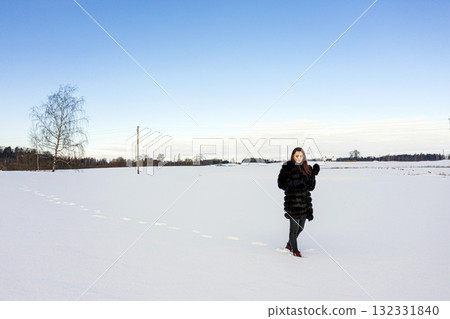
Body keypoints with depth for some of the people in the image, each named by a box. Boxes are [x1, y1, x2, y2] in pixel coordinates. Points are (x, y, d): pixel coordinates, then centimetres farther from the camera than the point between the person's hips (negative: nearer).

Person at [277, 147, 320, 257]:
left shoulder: (307, 168, 10)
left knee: (300, 227, 16)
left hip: (305, 200, 6)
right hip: (293, 201, -6)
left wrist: (313, 174, -5)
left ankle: (289, 244, 38)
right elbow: (282, 185, -15)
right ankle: (295, 250, 18)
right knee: (294, 227, 0)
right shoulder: (288, 168, -8)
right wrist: (299, 181, -21)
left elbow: (311, 187, 8)